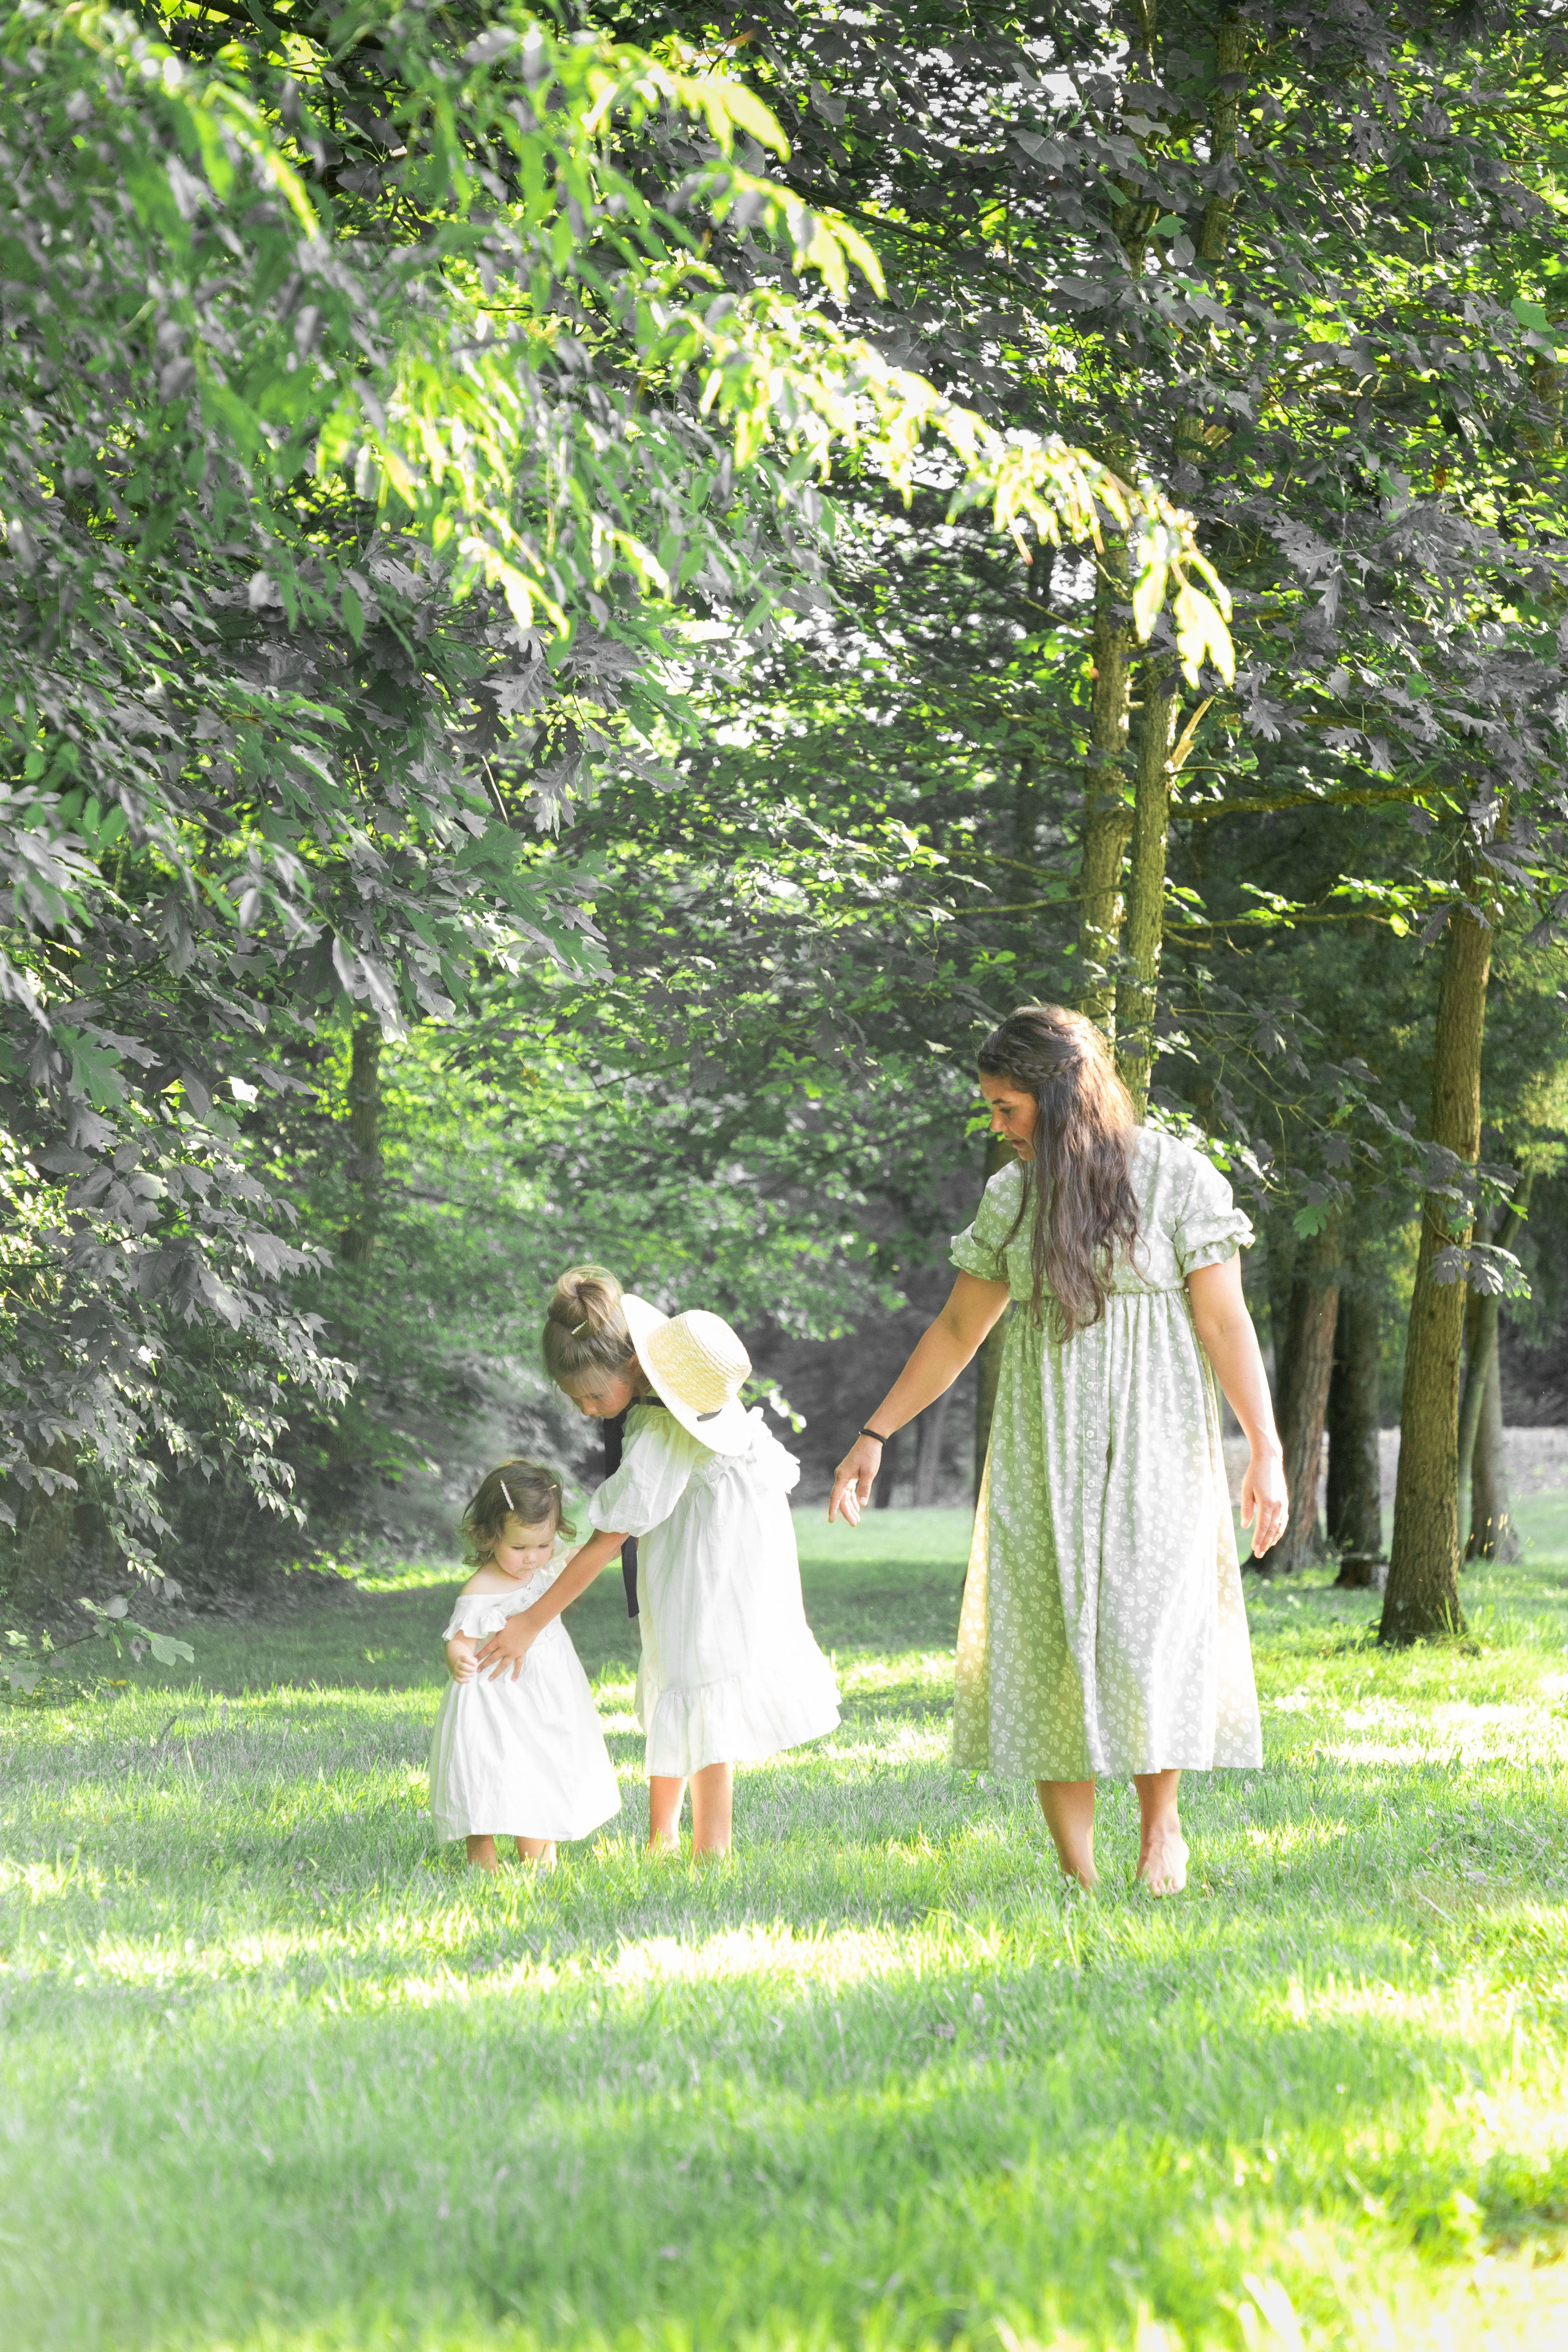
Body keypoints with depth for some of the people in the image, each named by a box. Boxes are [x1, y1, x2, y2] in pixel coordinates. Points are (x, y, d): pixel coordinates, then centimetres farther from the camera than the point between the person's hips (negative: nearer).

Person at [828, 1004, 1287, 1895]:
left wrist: (1266, 1451, -9)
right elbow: (957, 1332, 15)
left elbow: (1226, 1323, -4)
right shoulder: (1014, 1194, 9)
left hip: (1153, 1447, -4)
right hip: (1042, 1452, 4)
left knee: (1146, 1645, -13)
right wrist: (875, 1436, 13)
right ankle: (1077, 1876, 2)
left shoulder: (1178, 1176, -4)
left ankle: (1161, 1820, 13)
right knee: (1046, 1654, -3)